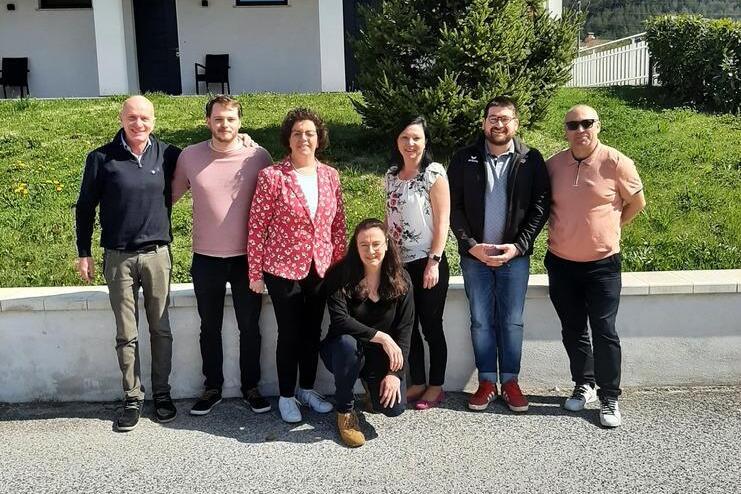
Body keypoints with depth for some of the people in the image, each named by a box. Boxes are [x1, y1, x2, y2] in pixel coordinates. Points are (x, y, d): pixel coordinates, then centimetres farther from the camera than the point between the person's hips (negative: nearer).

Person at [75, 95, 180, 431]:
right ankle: (132, 397, 17)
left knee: (160, 328, 8)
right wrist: (84, 253, 3)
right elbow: (85, 207, 4)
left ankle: (162, 392, 21)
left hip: (157, 254, 1)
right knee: (126, 334, 6)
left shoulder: (167, 154, 0)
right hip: (118, 257, -1)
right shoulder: (101, 158, -3)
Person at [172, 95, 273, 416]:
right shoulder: (190, 157, -4)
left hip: (247, 257, -1)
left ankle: (251, 387, 29)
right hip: (206, 260, 1)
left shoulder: (258, 156, -7)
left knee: (249, 327, 12)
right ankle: (212, 388, 31)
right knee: (209, 328, 14)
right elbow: (170, 195, 8)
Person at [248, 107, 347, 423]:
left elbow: (338, 224, 9)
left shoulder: (330, 175, 3)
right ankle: (286, 396, 22)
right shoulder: (271, 177, -10)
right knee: (290, 334, 6)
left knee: (313, 332, 15)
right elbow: (257, 228, -8)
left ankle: (307, 389, 32)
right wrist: (255, 274, -8)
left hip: (320, 269, 4)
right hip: (284, 269, -4)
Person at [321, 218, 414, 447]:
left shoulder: (401, 280, -6)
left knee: (394, 408, -20)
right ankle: (344, 411, -14)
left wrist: (395, 373, -16)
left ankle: (372, 384, 18)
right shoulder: (341, 276, -14)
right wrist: (381, 337, -30)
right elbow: (339, 321, -25)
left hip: (382, 355, 2)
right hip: (346, 352, -2)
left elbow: (404, 329, -7)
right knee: (346, 342, -38)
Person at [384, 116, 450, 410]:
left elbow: (442, 222, -11)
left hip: (427, 263, -5)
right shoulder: (391, 175, 9)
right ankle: (417, 383, 24)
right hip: (400, 263, 6)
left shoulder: (434, 173, -9)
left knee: (431, 326, 4)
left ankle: (436, 386, 18)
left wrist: (434, 262, -16)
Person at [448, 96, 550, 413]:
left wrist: (518, 246, -12)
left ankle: (510, 381, 19)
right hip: (474, 255, 1)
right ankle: (486, 381, 19)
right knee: (481, 321, 7)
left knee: (512, 321, 7)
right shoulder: (464, 160, 0)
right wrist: (471, 245, -11)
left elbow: (540, 207, -3)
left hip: (515, 255, 0)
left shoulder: (531, 160, -1)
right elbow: (454, 207, -1)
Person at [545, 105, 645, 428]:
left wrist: (607, 229, 6)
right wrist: (565, 231, 6)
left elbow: (637, 203, 3)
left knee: (604, 331, -2)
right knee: (572, 330, 13)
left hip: (602, 263, -3)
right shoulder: (553, 164, 0)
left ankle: (609, 398, 11)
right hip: (560, 264, 3)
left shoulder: (616, 163, -10)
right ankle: (584, 385, 31)